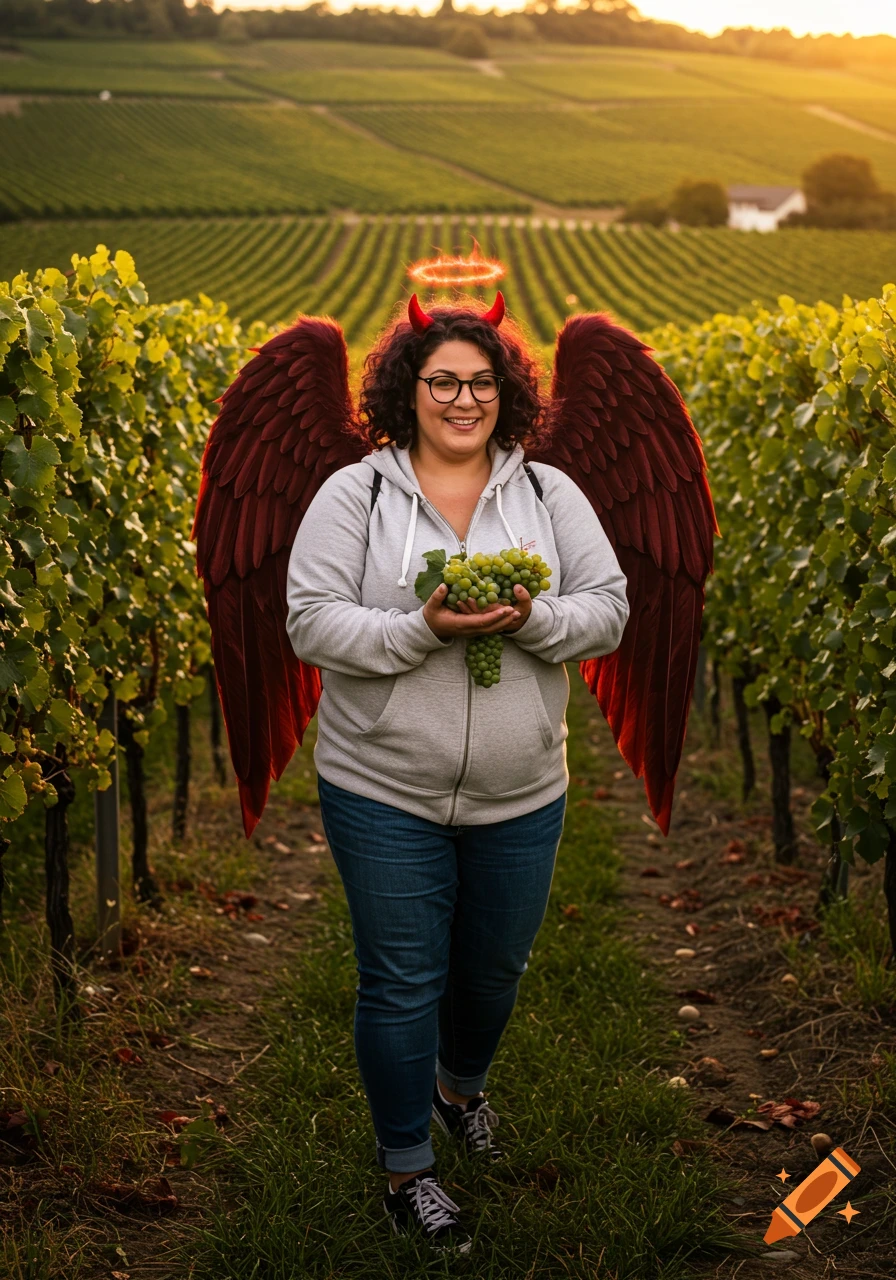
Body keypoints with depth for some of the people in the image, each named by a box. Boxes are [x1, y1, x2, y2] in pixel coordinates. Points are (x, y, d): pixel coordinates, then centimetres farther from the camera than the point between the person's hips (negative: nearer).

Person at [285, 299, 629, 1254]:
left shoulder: (550, 495, 3)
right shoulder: (353, 495, -5)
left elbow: (608, 610, 0)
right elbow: (311, 625, -12)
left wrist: (531, 618, -21)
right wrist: (423, 629, -26)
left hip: (521, 796, 3)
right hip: (384, 792, -3)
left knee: (495, 965, 20)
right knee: (401, 982, 6)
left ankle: (460, 1084, 51)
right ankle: (406, 1168, 24)